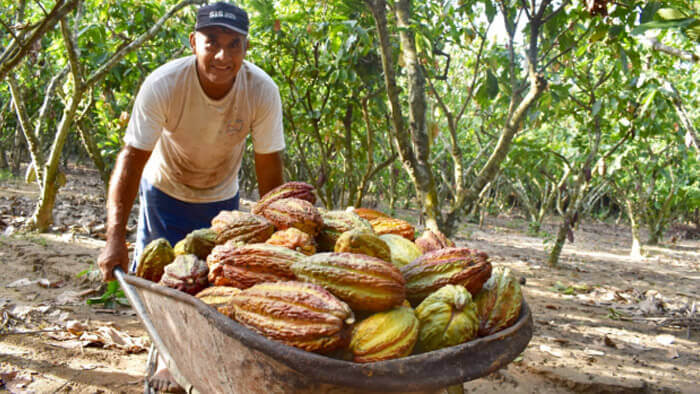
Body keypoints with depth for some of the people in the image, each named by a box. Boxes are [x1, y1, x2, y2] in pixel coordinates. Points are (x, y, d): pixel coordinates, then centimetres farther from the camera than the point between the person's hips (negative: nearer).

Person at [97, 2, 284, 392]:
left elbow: (269, 169, -20)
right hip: (165, 189, -1)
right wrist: (116, 238, -34)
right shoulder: (163, 84, -32)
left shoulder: (263, 92, -28)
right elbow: (131, 159, -29)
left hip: (222, 195, 2)